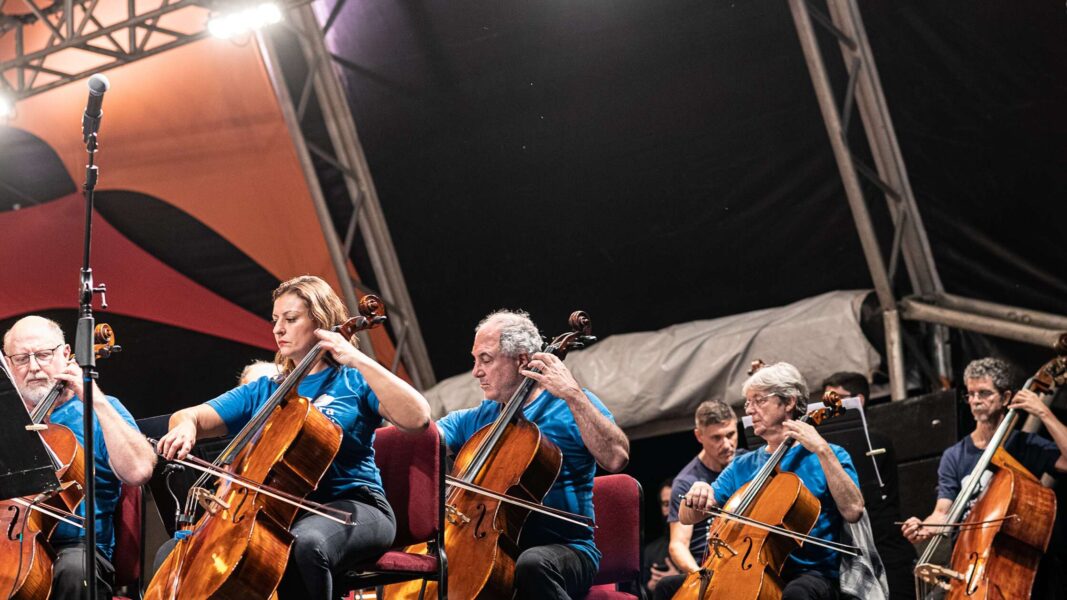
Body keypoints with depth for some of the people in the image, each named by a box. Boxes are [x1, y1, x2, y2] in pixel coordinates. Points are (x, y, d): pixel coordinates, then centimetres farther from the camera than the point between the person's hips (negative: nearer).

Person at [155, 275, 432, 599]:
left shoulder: (354, 382, 5)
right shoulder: (263, 392, 19)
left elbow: (417, 417, -12)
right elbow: (189, 416, 12)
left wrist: (358, 360, -14)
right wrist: (185, 426, -13)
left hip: (351, 507, -4)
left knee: (306, 542, -41)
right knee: (176, 554, -16)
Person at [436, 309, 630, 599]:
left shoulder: (570, 407, 1)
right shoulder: (476, 420, 17)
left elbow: (616, 458, -17)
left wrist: (573, 395, -20)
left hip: (564, 550, -5)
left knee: (532, 564, -39)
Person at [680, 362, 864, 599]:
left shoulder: (828, 455, 5)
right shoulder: (742, 467, 18)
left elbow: (853, 511, -13)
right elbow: (687, 517, 15)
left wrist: (822, 450, -14)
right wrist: (698, 493, -8)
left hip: (811, 574, -4)